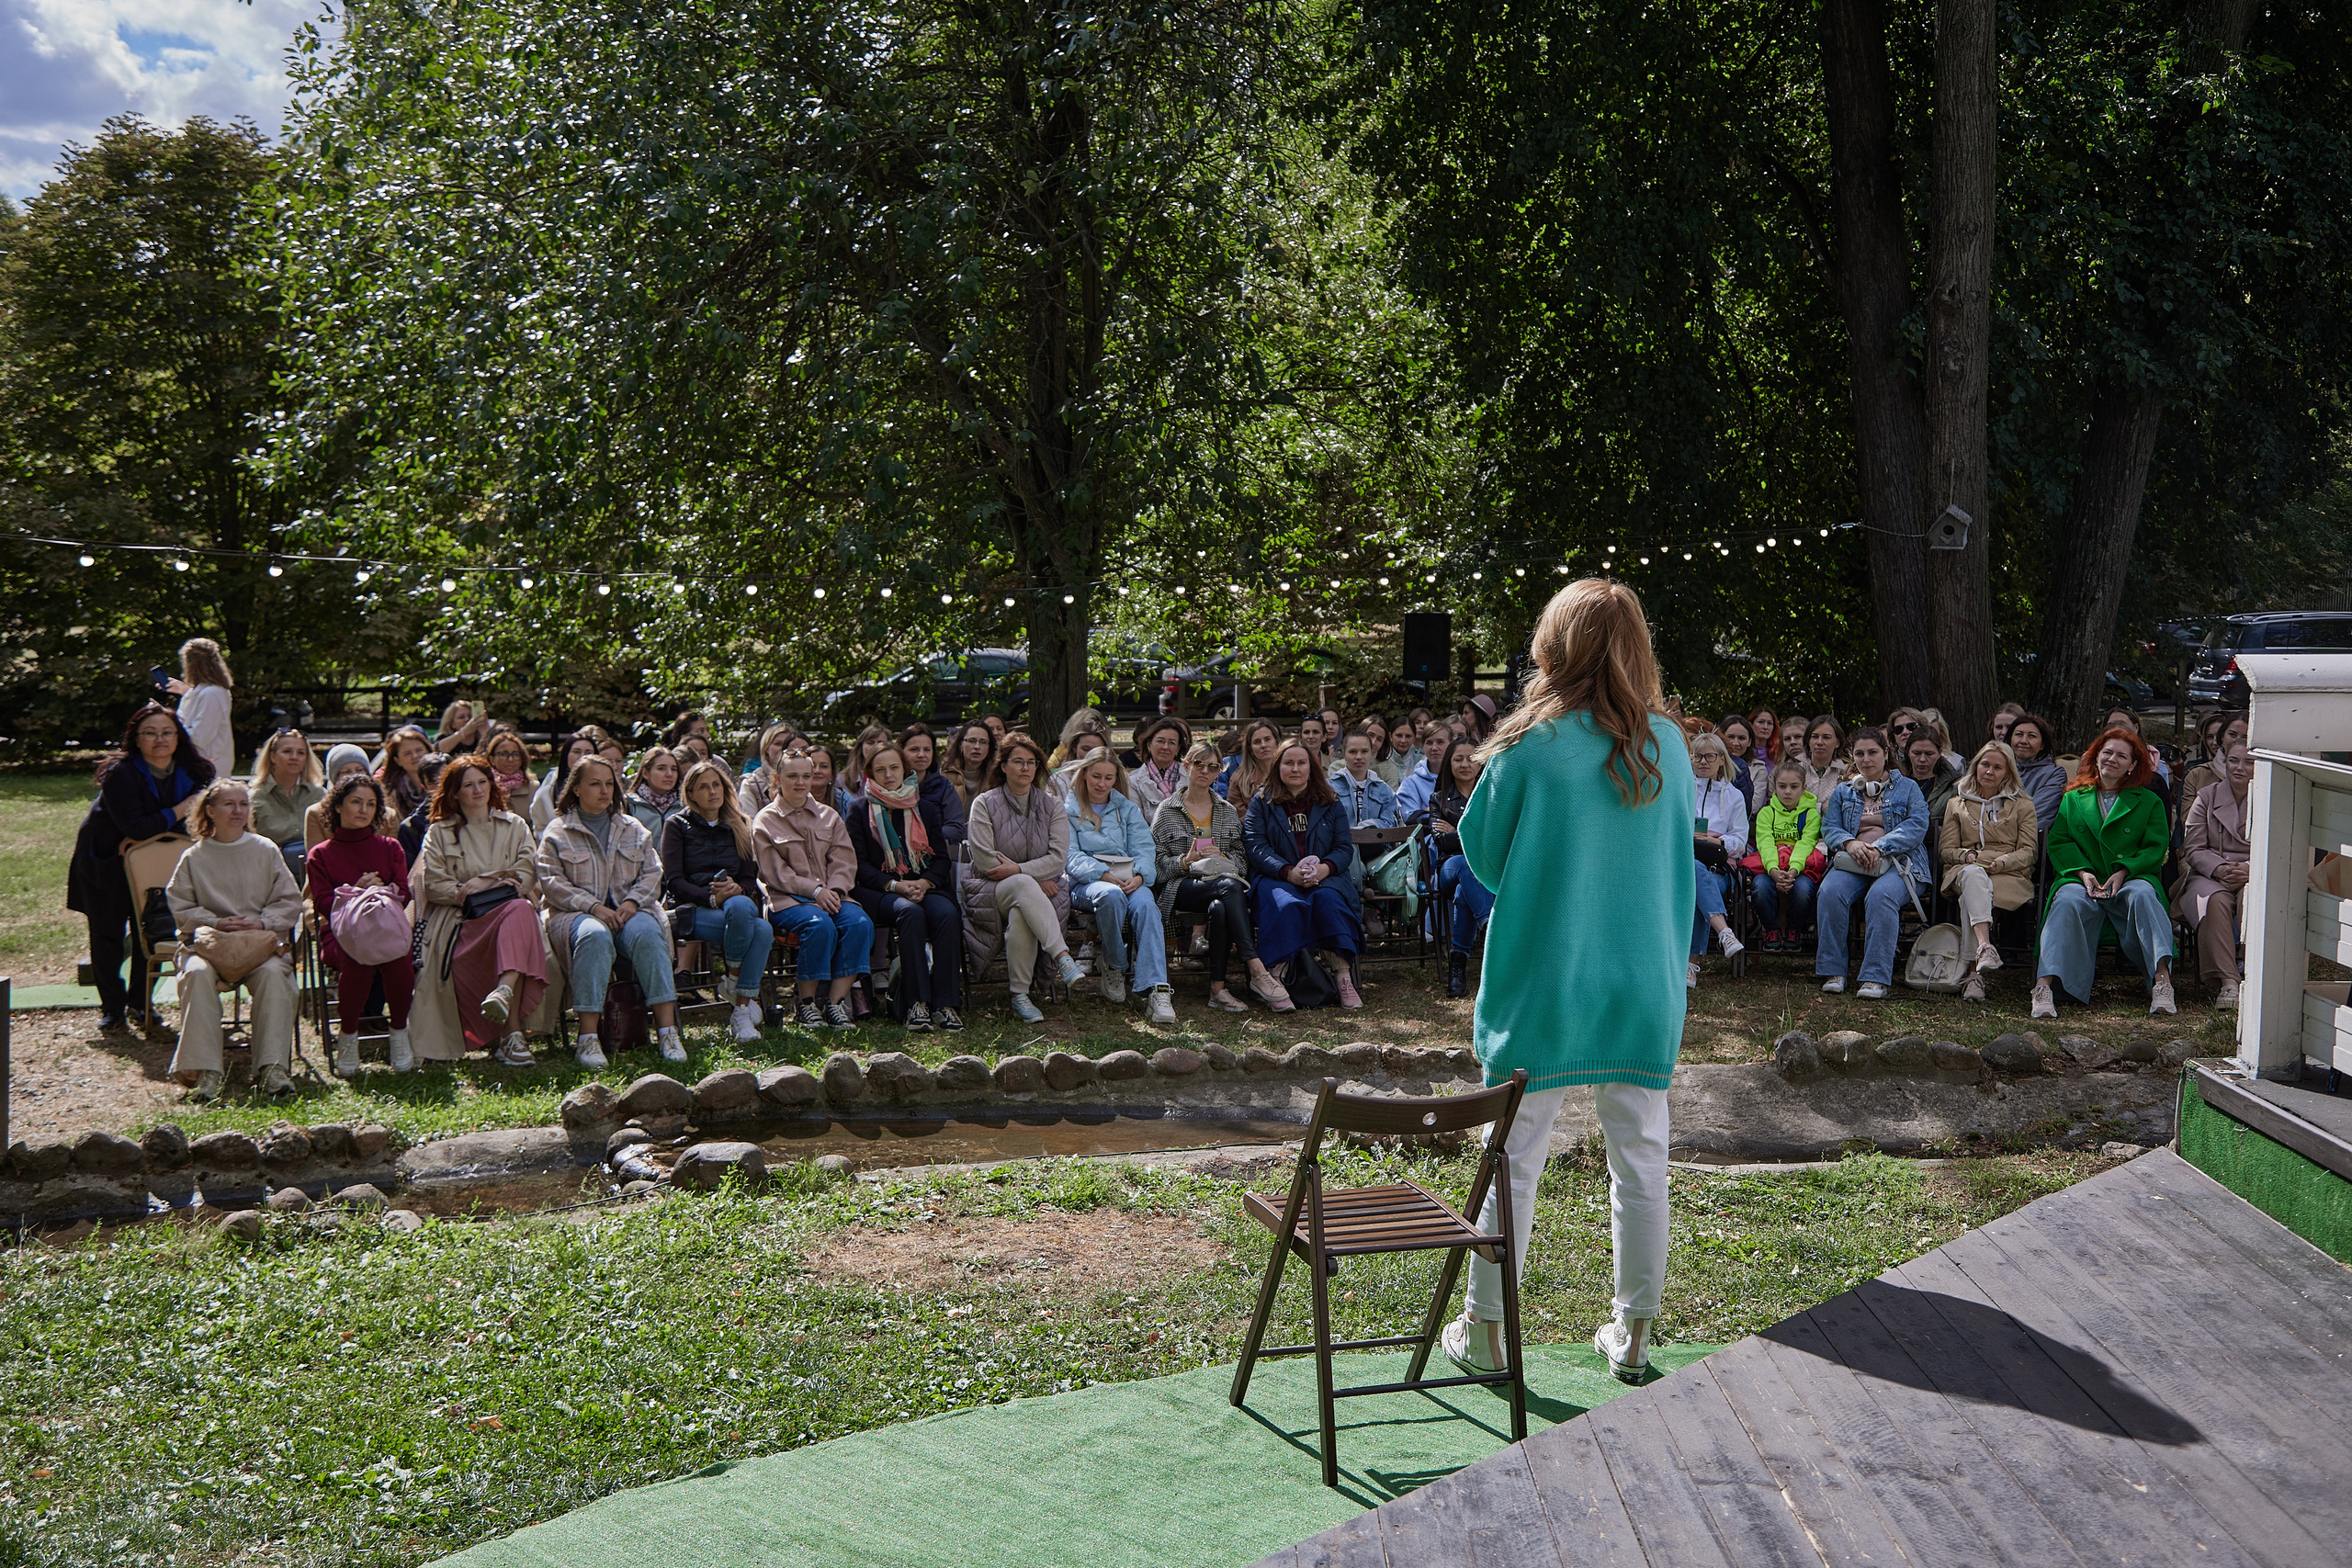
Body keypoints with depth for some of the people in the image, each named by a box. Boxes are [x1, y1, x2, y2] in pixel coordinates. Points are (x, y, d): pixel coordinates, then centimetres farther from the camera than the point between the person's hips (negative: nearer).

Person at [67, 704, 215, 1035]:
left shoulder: (193, 771, -11)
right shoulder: (120, 774, -26)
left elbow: (190, 823, -8)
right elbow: (134, 827, -32)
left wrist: (149, 834, -21)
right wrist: (180, 810, -24)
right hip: (105, 860, -4)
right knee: (108, 933, -1)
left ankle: (141, 1001, 18)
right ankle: (112, 1007, 11)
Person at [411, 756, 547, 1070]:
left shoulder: (515, 826, 21)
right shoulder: (439, 832, 16)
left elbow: (526, 877, 9)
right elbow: (433, 885, 4)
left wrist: (483, 884, -7)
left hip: (509, 910, 1)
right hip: (461, 924, -1)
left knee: (521, 909, -38)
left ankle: (505, 990, -57)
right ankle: (511, 1030, -39)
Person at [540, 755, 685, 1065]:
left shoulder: (634, 830, 20)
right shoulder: (557, 833, 11)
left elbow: (652, 873, 12)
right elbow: (552, 882, -1)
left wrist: (632, 902, -9)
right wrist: (594, 906, -15)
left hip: (627, 909, 2)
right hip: (576, 913, -2)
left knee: (647, 933, -33)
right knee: (595, 936, -39)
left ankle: (667, 1030, -37)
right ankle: (588, 1037, -41)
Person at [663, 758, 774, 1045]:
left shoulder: (738, 826, 20)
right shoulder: (677, 824, 7)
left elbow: (751, 878, 14)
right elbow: (674, 881, -4)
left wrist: (738, 889, -11)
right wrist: (712, 897, -20)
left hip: (737, 904, 4)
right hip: (693, 909, -4)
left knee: (764, 931, -33)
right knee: (742, 909, -38)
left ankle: (741, 1015, -27)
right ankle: (735, 982, -16)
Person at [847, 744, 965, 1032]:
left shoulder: (926, 808, 18)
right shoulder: (860, 810, 10)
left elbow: (942, 859, 12)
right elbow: (859, 865, 1)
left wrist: (924, 883, -10)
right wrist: (895, 885, -15)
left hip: (924, 886, 3)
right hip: (878, 891, -3)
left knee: (948, 914, -31)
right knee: (911, 913, -36)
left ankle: (946, 1004, -35)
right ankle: (916, 1004, -40)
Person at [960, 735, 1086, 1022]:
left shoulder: (1051, 804, 11)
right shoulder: (984, 803, 4)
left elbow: (1058, 858, -1)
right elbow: (985, 861, -7)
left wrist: (1017, 869, -16)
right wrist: (1033, 880, -11)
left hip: (1041, 890, 1)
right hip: (992, 891, -1)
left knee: (1021, 914, -36)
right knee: (1023, 886, -38)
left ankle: (1019, 995, -31)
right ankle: (1063, 957, -47)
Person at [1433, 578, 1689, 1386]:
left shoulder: (1529, 746, -12)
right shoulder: (1668, 746, 0)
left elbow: (1482, 850, 0)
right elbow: (1678, 865, 11)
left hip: (1544, 979, -3)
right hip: (1644, 980, 3)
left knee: (1514, 1157, 6)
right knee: (1640, 1160, 11)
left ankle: (1483, 1329, 16)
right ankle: (1634, 1333, 21)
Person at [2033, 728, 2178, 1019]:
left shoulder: (2149, 801, 18)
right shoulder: (2073, 798, 21)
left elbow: (2156, 847, 7)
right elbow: (2058, 841, 10)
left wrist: (2124, 872, -11)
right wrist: (2082, 872, -9)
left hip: (2131, 878, 0)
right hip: (2082, 879, 0)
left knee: (2142, 894, -36)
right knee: (2068, 901, -34)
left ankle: (2162, 978, -48)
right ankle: (2044, 985, -49)